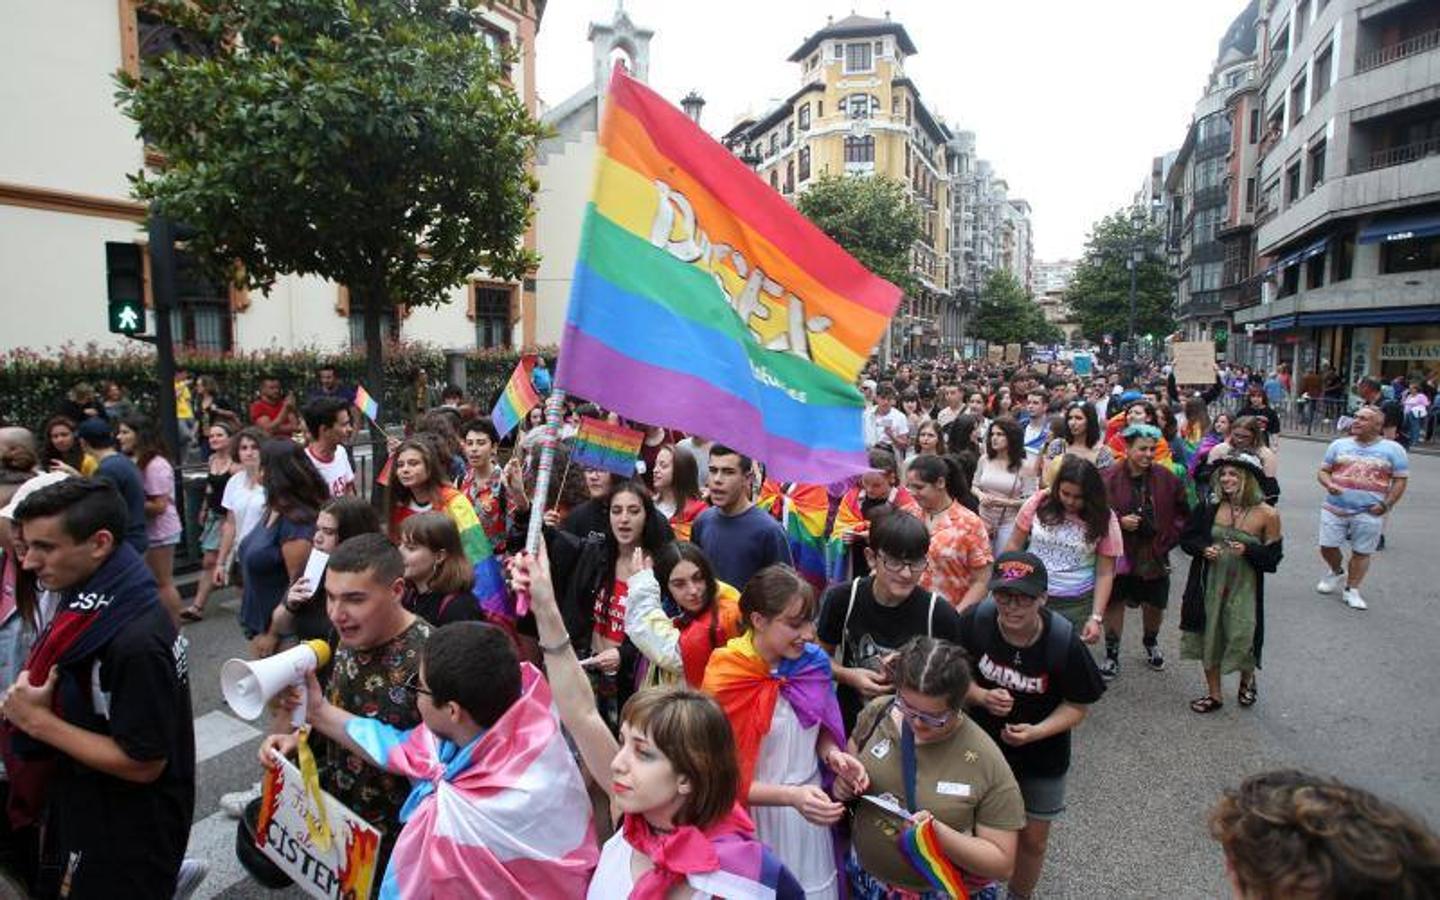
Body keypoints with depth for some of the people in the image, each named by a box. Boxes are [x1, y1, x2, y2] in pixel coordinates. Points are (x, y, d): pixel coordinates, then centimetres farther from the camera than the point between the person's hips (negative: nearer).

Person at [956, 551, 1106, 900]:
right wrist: (983, 697, -27)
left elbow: (1078, 706, -13)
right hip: (982, 745, 1)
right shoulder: (975, 622, -22)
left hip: (1042, 754, -1)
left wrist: (1036, 731, -27)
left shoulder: (1064, 643, -25)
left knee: (1033, 838, 17)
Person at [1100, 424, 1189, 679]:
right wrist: (1119, 522, -18)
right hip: (1119, 552, -2)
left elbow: (1183, 512, 10)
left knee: (1155, 603, 14)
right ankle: (1112, 655, 20)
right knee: (1115, 602, 5)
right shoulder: (1109, 478, -11)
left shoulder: (1166, 479, -2)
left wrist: (1171, 535, 1)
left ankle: (1151, 643, 44)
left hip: (1154, 553, 3)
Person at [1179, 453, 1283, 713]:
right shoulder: (1211, 508, -3)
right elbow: (1187, 538, 6)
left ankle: (1247, 679, 37)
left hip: (1244, 588, -2)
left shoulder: (1267, 515, -9)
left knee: (1242, 638, 0)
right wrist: (1203, 548, -13)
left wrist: (1249, 550, -22)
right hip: (1210, 584, 3)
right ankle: (1214, 694, 28)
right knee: (1209, 637, 9)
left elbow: (1273, 557, -5)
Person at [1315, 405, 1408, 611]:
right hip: (1335, 508, 2)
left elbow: (1401, 480, 2)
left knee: (1361, 553, 4)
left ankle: (1351, 591, 17)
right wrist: (1329, 484, -11)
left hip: (1369, 513, -2)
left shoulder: (1393, 449, 0)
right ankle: (1337, 573, 34)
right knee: (1327, 547, 5)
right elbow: (1323, 471, 10)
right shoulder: (1339, 444, 7)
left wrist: (1386, 504, -8)